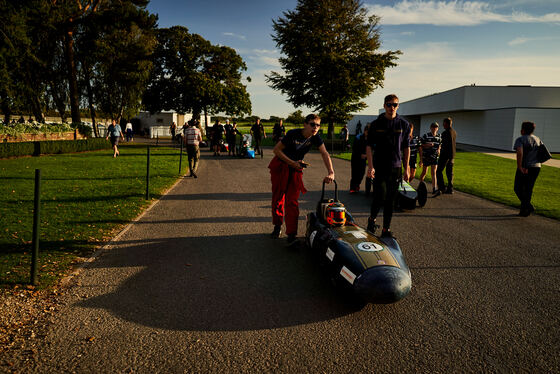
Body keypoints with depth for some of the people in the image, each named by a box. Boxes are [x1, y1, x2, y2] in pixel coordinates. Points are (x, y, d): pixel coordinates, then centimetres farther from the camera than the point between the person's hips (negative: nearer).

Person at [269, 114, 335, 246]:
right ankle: (277, 226, 29)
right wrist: (292, 163, -18)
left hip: (296, 170, 2)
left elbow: (325, 153, -19)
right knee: (278, 198, 7)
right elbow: (276, 149, -15)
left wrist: (331, 172, -33)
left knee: (292, 201, -7)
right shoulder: (293, 134, -22)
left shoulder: (315, 138, -11)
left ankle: (291, 235, -9)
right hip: (280, 166, -2)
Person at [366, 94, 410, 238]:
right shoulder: (376, 124, 2)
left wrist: (406, 169, 5)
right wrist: (370, 166, -10)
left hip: (395, 167, 2)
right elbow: (369, 146, 1)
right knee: (380, 196, -11)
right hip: (379, 167, -2)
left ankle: (386, 229, 14)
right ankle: (372, 219, 17)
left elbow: (406, 147, 8)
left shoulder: (404, 124, 5)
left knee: (390, 199, 5)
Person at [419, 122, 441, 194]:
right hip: (426, 157, -2)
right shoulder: (425, 136, -5)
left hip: (434, 157, 2)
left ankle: (434, 189, -12)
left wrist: (438, 150, 1)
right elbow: (421, 145, -4)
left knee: (434, 173, -6)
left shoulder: (439, 137, 7)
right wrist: (427, 145, -20)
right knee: (424, 172, 9)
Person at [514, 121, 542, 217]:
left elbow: (519, 153, -24)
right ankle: (524, 210, 19)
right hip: (536, 167, 6)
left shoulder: (520, 140, -9)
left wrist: (520, 167, -22)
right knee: (528, 189, 15)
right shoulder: (537, 139, 11)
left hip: (524, 168, -6)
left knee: (518, 188, 6)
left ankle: (529, 206, -8)